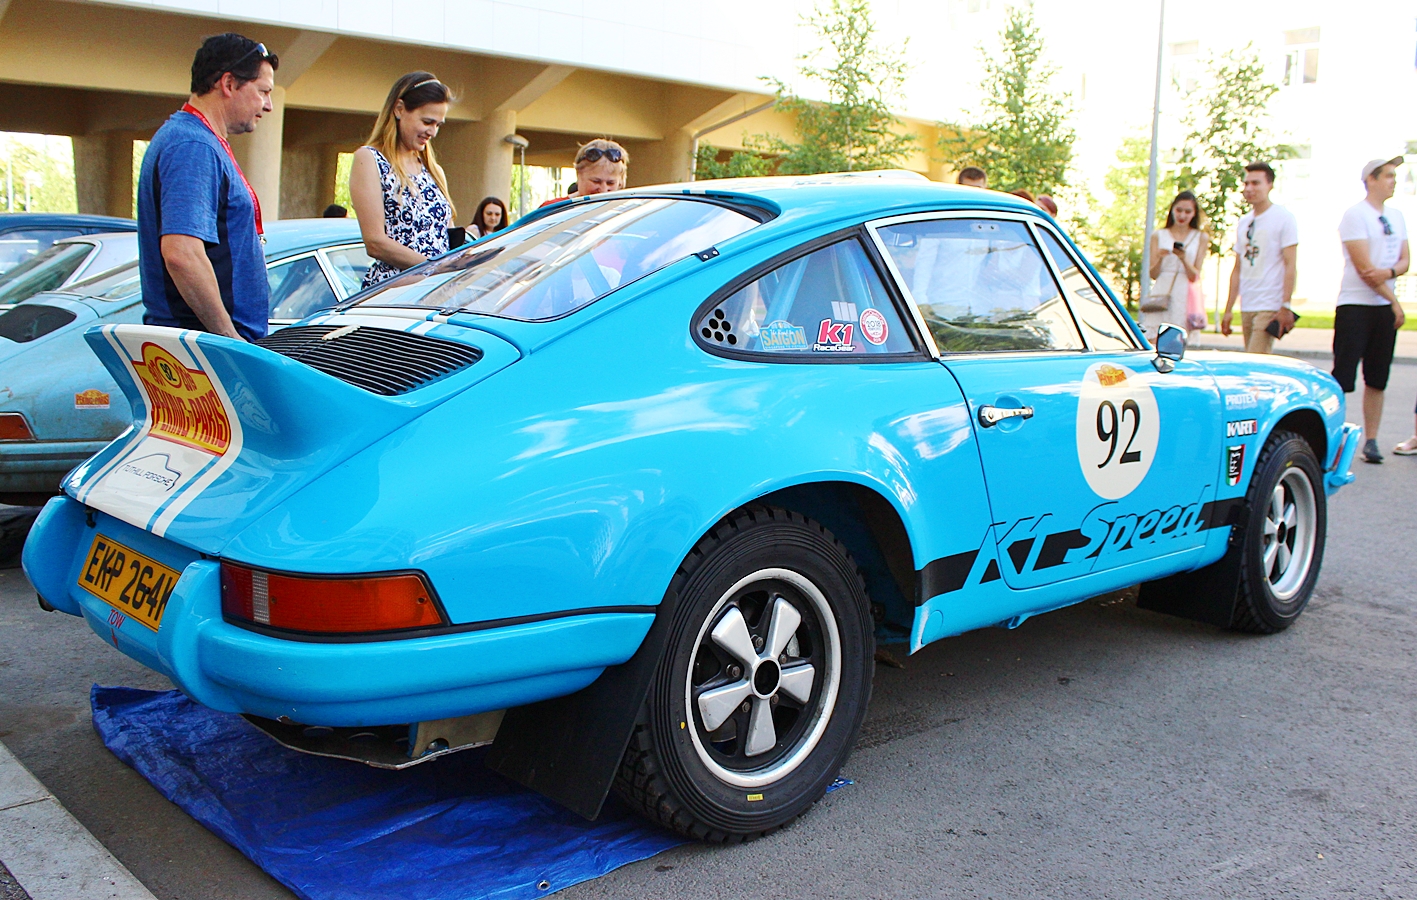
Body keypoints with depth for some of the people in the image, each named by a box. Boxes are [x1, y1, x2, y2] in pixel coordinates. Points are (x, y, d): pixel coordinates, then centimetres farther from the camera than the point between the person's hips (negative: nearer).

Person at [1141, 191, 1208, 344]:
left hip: (1185, 297, 0)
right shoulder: (1158, 236, 12)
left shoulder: (1201, 238, 11)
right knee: (1153, 342, -11)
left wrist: (1183, 259, -14)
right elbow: (1153, 274, 7)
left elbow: (1195, 276, 3)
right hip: (1161, 294, 1)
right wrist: (1159, 258, -12)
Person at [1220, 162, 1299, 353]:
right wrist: (1228, 309, 14)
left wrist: (1286, 307, -17)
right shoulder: (1244, 222, 16)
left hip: (1270, 308, -7)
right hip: (1246, 308, 7)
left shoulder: (1284, 218, -3)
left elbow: (1290, 266, -9)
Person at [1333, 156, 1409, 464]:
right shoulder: (1355, 215, -7)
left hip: (1385, 308, 6)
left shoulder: (1396, 216, 15)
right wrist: (1394, 301, -9)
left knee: (1377, 380, 7)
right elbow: (1364, 268, -13)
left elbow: (1404, 260, 12)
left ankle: (1370, 441, 12)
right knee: (1341, 379, -8)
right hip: (1355, 305, -6)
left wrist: (1389, 272, -12)